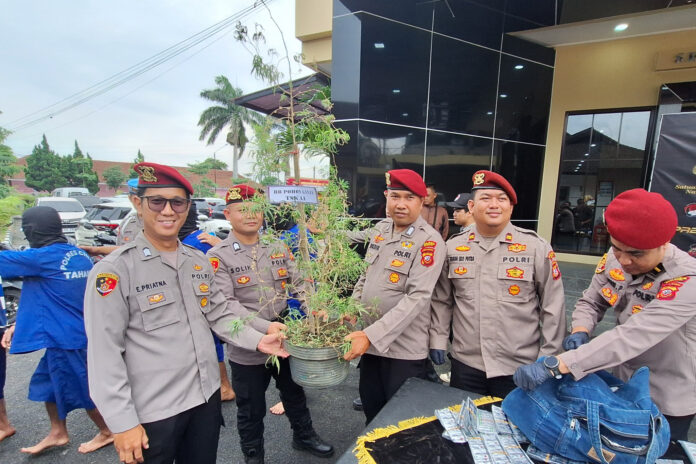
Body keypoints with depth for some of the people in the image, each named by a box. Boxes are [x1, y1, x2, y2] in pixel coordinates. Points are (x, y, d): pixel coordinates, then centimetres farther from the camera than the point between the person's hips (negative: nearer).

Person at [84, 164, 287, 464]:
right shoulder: (114, 270, -15)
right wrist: (122, 423, -14)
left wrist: (256, 340, -4)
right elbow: (104, 354, -15)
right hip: (152, 410, -5)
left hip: (206, 396, 6)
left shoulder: (199, 261, 3)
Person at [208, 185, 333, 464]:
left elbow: (300, 282, 2)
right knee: (251, 410, 17)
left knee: (295, 393, 25)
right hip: (247, 348, -4)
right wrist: (264, 327, -31)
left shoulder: (278, 248, 2)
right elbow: (226, 303, -20)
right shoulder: (219, 256, -11)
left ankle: (303, 436, 50)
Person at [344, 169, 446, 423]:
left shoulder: (429, 241, -17)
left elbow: (417, 298, -24)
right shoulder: (380, 229, 4)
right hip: (369, 341, 6)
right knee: (371, 410, 23)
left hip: (405, 349, -6)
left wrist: (372, 335, -27)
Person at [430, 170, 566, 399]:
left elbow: (553, 306, -2)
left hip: (519, 367, -2)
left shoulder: (536, 247, -6)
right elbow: (442, 300, 9)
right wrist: (438, 340, 7)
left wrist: (548, 356, 0)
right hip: (465, 363, 2)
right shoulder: (453, 247, 1)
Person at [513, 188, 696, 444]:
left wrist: (554, 365, -49)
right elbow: (591, 302, -2)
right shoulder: (613, 259, -13)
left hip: (667, 399, -5)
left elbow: (630, 338, -42)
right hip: (623, 384, 5)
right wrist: (579, 333, -25)